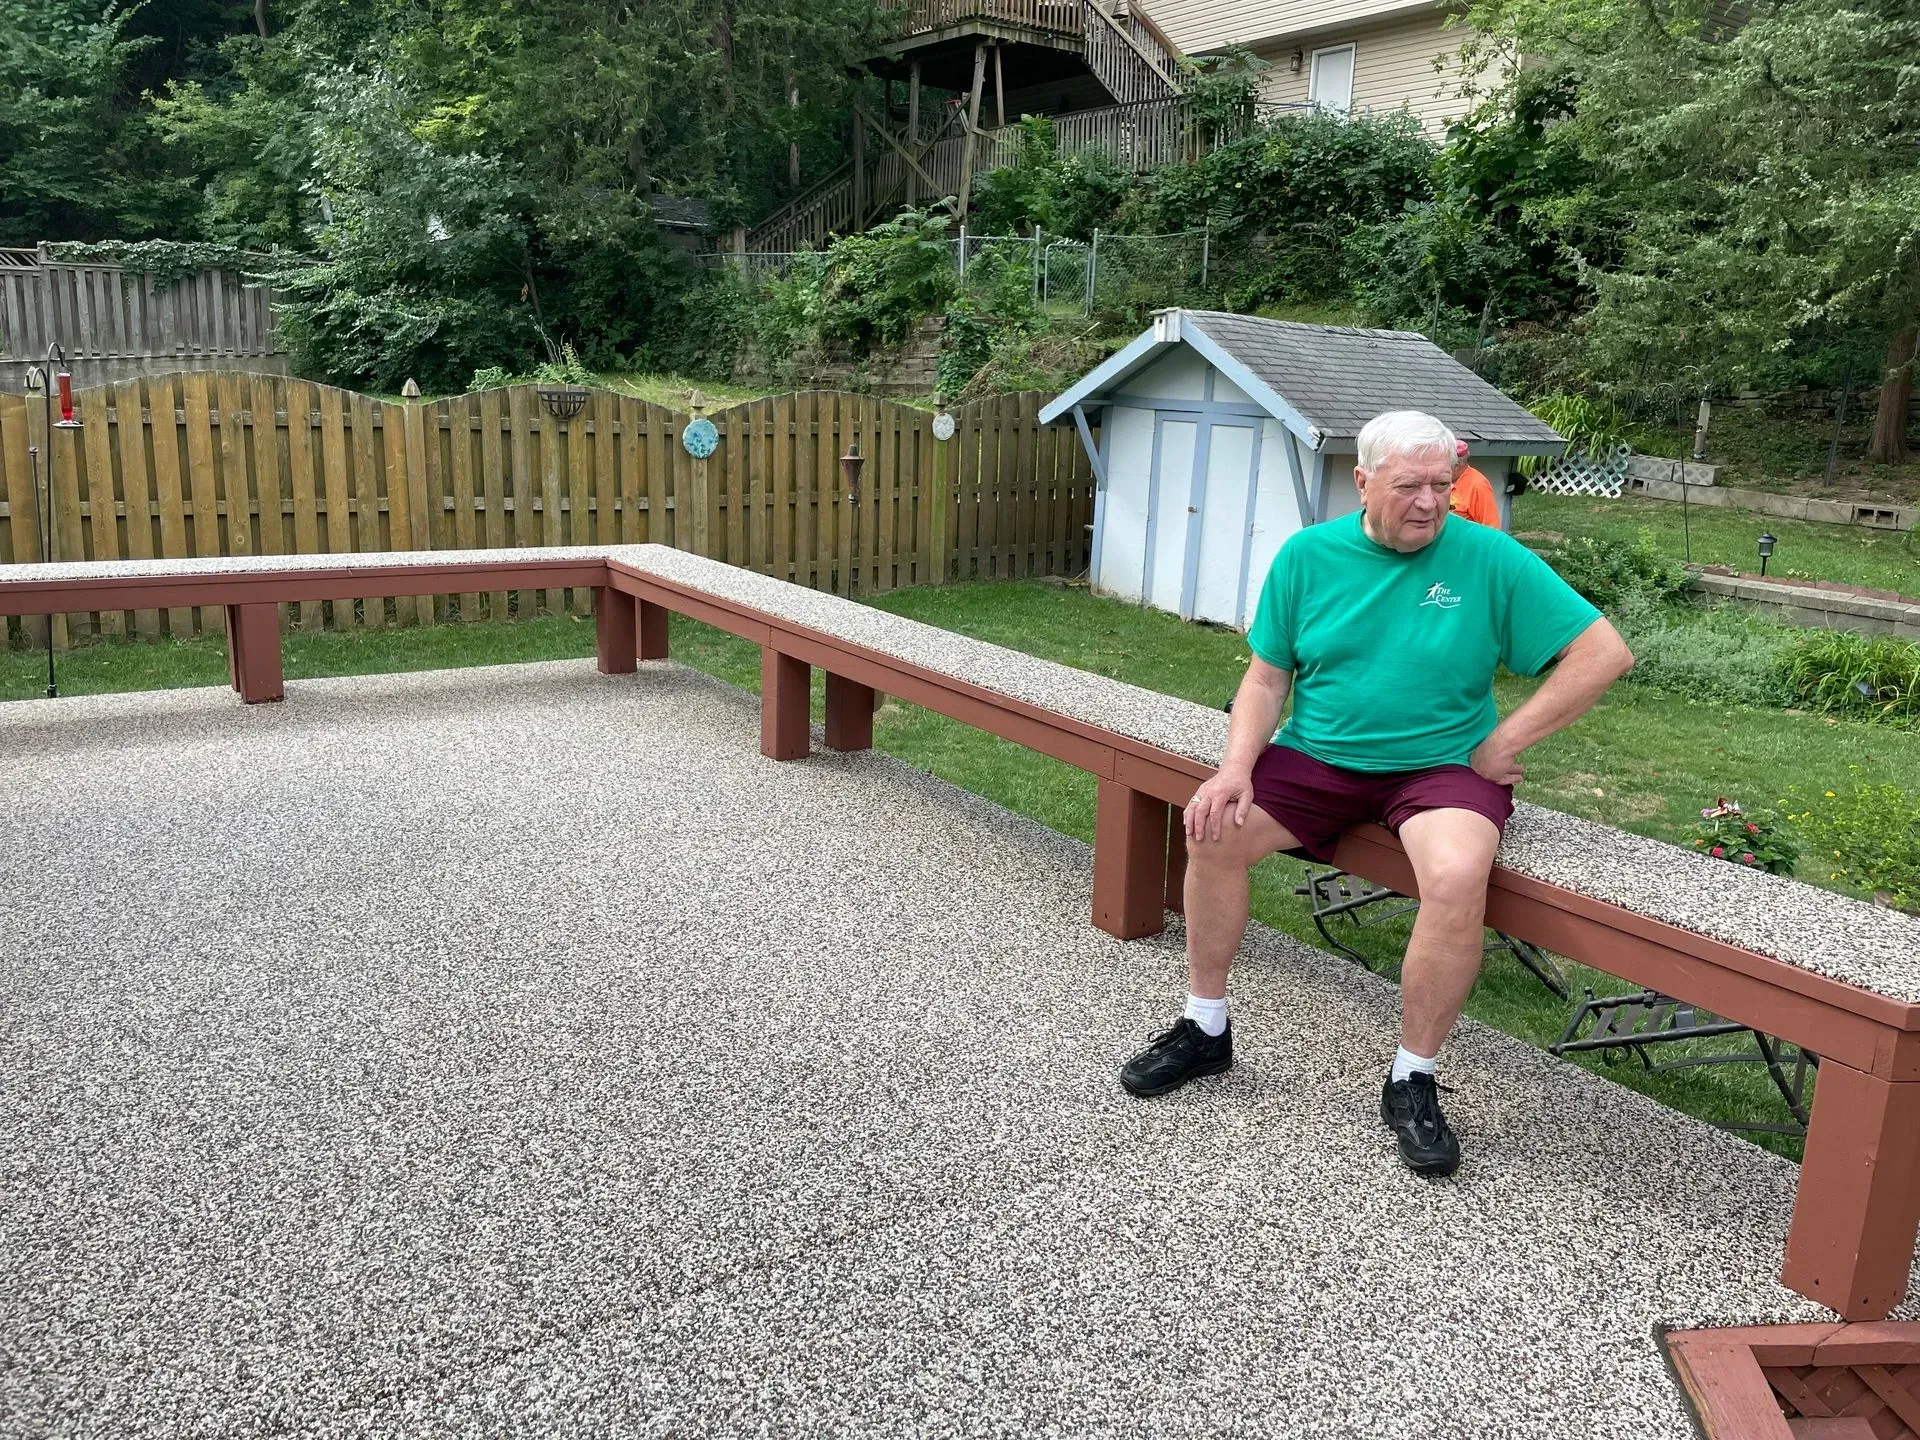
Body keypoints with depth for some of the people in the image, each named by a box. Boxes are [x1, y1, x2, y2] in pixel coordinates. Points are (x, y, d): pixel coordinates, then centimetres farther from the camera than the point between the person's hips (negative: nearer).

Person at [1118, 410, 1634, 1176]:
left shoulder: (1489, 558, -6)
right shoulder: (1307, 555, 1)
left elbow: (1604, 653, -6)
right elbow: (1266, 679, 4)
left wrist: (1507, 740, -10)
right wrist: (1236, 769, -13)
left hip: (1442, 766, -3)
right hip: (1317, 758, 3)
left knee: (1458, 877, -32)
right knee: (1213, 827, -18)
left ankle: (1411, 1081, -10)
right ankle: (1205, 1028, 3)